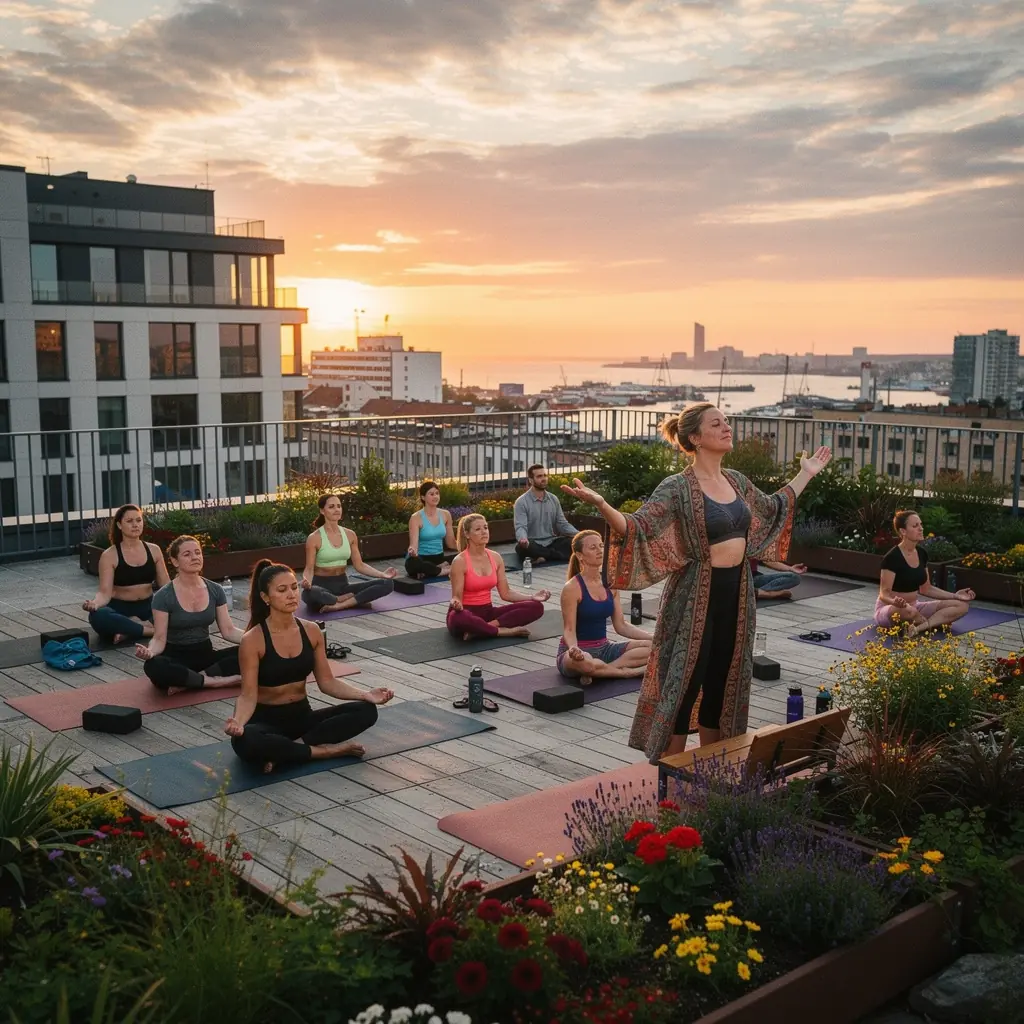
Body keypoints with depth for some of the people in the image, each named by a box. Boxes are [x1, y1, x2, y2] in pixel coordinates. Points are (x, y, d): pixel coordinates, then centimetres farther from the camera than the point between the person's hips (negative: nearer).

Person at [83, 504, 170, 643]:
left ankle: (129, 629, -25)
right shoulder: (109, 556, -5)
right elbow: (105, 592, -13)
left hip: (147, 607, 3)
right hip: (120, 609, -3)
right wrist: (95, 603, -36)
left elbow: (166, 585, 6)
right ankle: (151, 629, -29)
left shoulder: (154, 550, 5)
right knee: (97, 616, -38)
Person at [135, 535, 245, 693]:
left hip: (205, 654, 4)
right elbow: (160, 638, -12)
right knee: (154, 666, -39)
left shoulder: (215, 590, 2)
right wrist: (150, 652, -35)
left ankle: (187, 682, -21)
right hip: (176, 657, -4)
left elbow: (228, 630, 1)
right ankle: (215, 680, -25)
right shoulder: (163, 596, -10)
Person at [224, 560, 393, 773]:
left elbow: (327, 681, 4)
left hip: (302, 716, 5)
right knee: (244, 741, -41)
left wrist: (366, 695, -12)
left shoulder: (311, 631, 0)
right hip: (266, 719, -5)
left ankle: (284, 751, -19)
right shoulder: (253, 640, -15)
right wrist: (238, 721, -38)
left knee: (366, 710, -17)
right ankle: (325, 750, -22)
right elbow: (248, 695, -15)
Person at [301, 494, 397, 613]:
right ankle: (356, 600, -22)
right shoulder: (314, 538, -8)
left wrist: (382, 574, -7)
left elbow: (359, 565, 8)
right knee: (309, 594, -44)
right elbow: (309, 568, -9)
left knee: (387, 584, -17)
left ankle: (340, 605, -25)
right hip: (322, 585, -5)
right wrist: (306, 580, -33)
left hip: (343, 585, 5)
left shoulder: (350, 535, 6)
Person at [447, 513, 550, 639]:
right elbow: (457, 597, -13)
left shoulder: (495, 558, 5)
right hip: (467, 614, -6)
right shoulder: (460, 561, -12)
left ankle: (481, 629, -21)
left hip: (487, 612, 6)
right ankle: (503, 631, -22)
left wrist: (533, 597, -5)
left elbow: (505, 593, 8)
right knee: (458, 618, -45)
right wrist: (455, 603, -38)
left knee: (536, 606, -12)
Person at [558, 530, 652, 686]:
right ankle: (628, 672, -17)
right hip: (579, 652, -7)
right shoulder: (572, 588, -15)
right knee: (583, 662, -43)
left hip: (604, 648, 7)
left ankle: (599, 671, -18)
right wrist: (574, 648, -39)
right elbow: (569, 630, -16)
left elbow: (621, 625, 8)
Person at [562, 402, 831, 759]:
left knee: (721, 683, 14)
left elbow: (772, 509, 27)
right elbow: (639, 527, -23)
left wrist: (805, 474, 31)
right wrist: (601, 504, -39)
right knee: (685, 683, 0)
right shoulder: (678, 487, -13)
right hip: (696, 595, -7)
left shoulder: (736, 480, 9)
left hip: (736, 593, 7)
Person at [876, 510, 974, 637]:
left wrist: (955, 596, 5)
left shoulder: (922, 554, 4)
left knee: (961, 605, -8)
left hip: (915, 606, 8)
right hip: (889, 609, -8)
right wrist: (895, 602, -43)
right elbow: (884, 593, -20)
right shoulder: (892, 557, -18)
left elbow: (926, 589, 14)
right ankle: (933, 623, -10)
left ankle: (918, 628, -22)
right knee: (907, 611, -44)